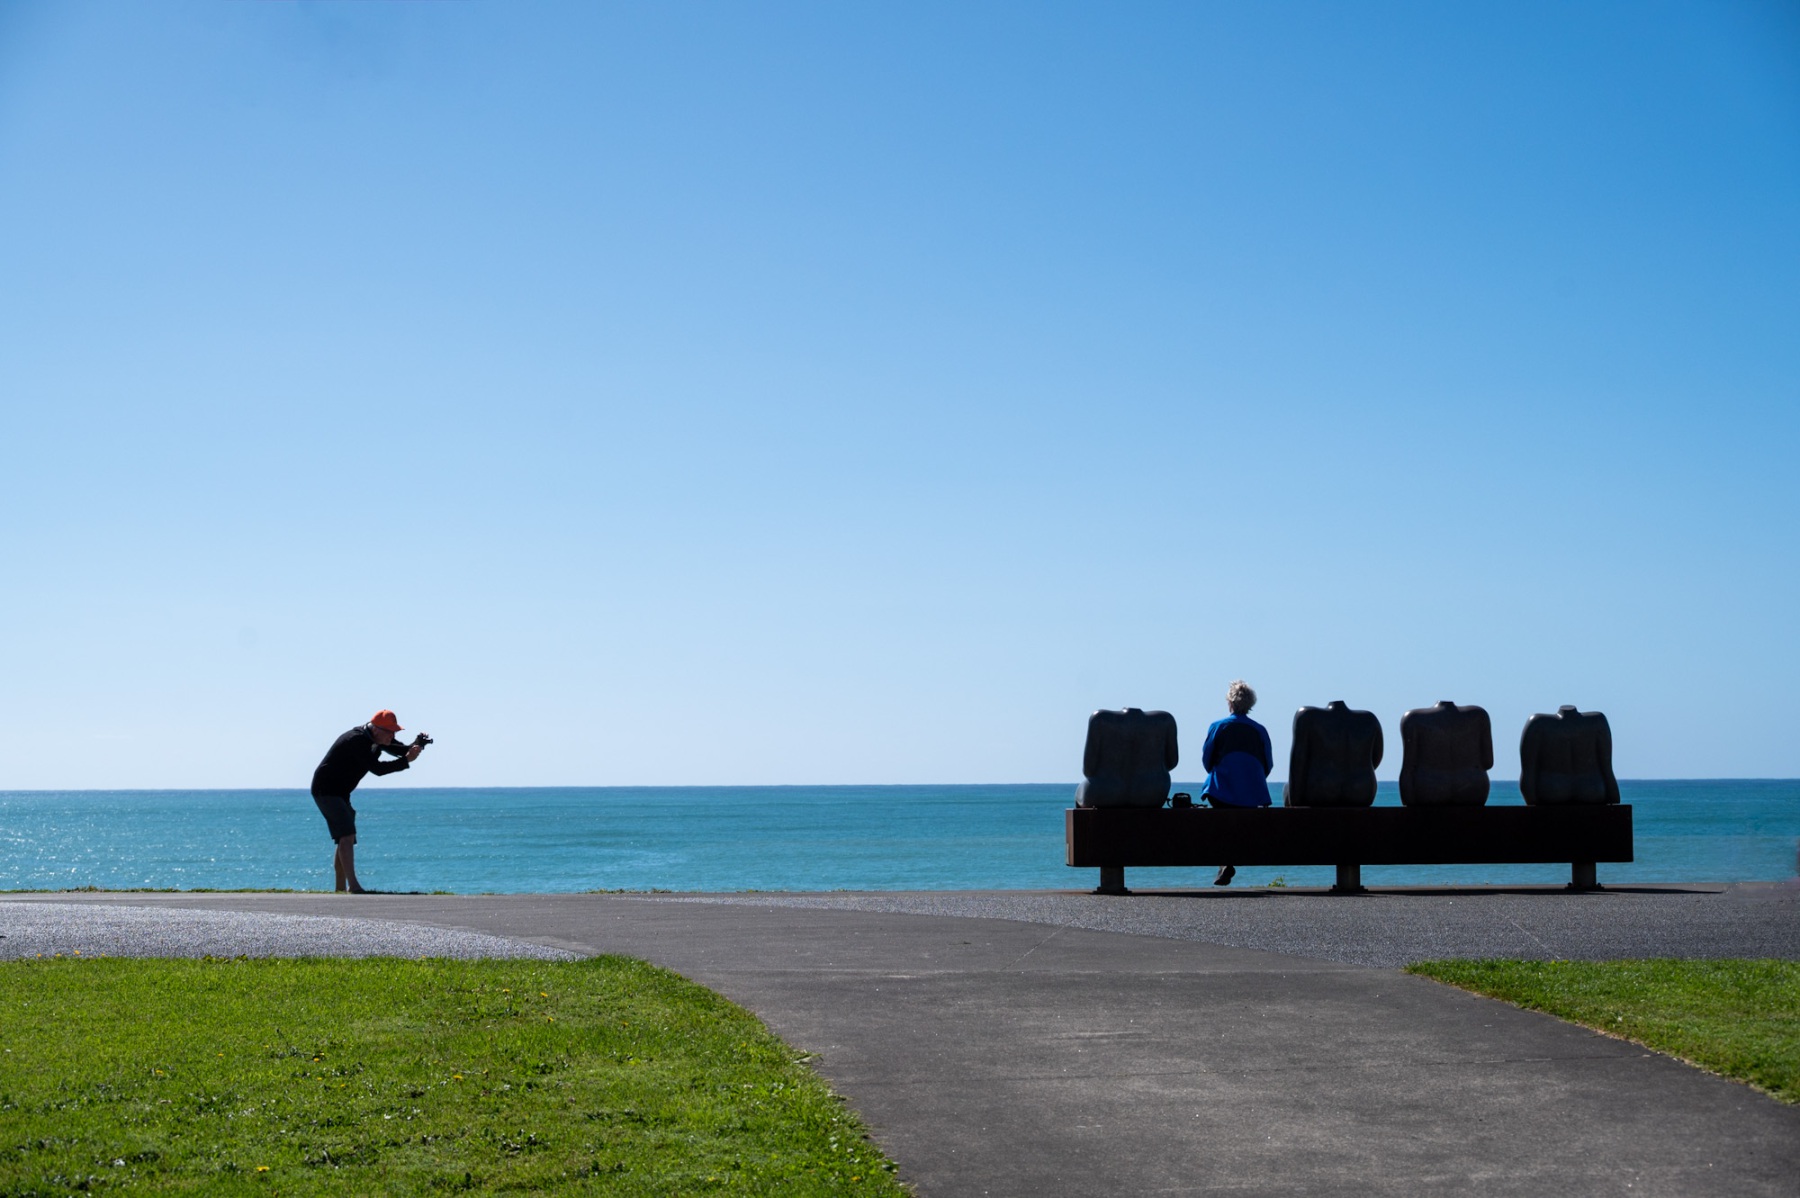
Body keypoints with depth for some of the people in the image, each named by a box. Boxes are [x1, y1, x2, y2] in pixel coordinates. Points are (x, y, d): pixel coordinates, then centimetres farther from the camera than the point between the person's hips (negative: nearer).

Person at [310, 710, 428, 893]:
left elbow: (401, 750, 6)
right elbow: (377, 769, -28)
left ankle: (340, 888, 16)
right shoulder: (357, 740, -25)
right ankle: (353, 885, -27)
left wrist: (415, 746, -15)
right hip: (326, 790, -10)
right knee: (347, 835, -20)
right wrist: (407, 760, -31)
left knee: (344, 839, 11)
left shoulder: (376, 737, 4)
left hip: (339, 792, 10)